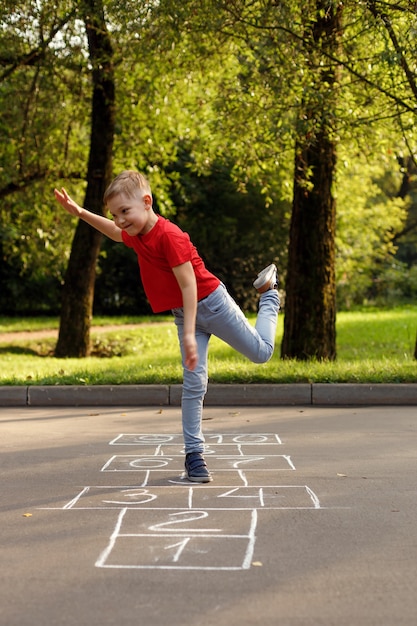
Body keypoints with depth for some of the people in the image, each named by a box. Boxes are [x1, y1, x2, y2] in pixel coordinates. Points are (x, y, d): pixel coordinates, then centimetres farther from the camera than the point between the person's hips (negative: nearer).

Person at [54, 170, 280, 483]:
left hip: (211, 303, -6)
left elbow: (189, 285, -28)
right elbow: (115, 232, 25)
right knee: (193, 385, 1)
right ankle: (194, 454, 4)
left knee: (261, 352, 12)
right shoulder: (137, 235, -1)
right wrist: (79, 212, 17)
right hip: (184, 314, 6)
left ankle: (269, 293, 37)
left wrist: (190, 334, -30)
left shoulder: (169, 235, -28)